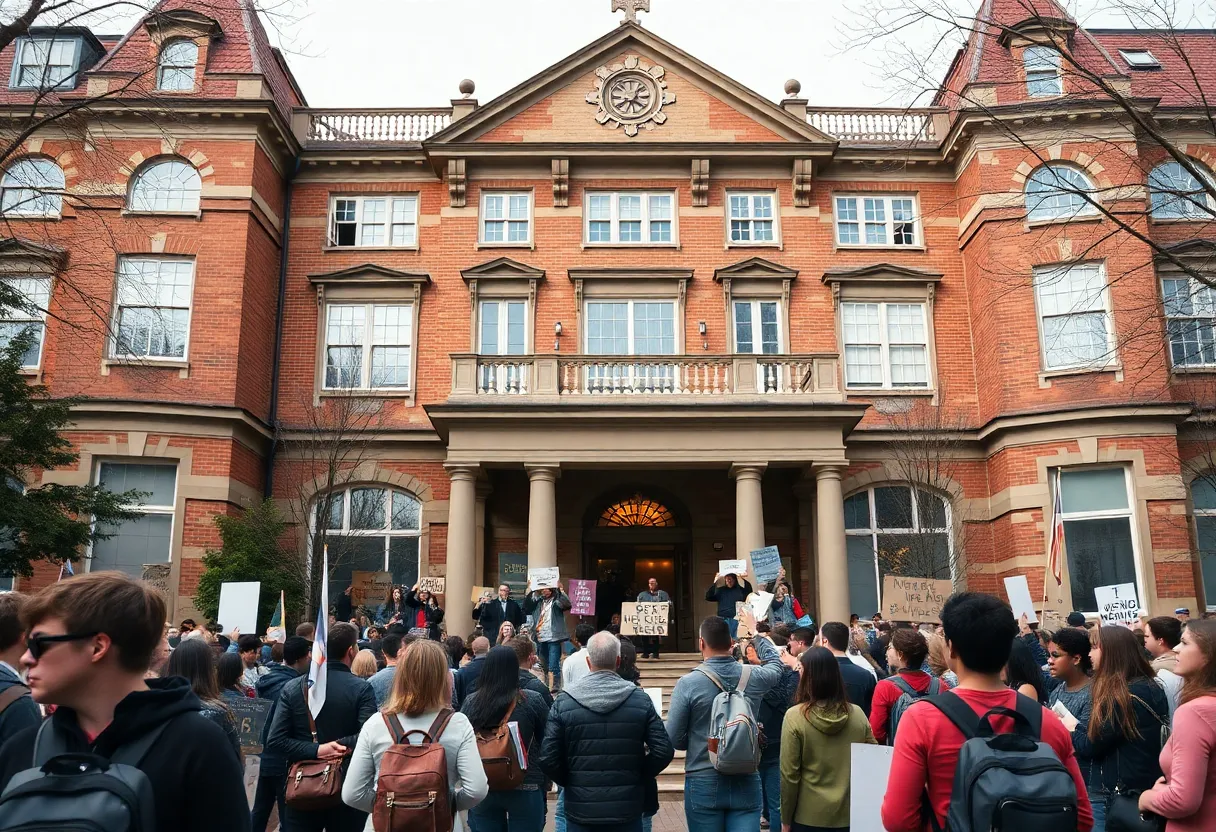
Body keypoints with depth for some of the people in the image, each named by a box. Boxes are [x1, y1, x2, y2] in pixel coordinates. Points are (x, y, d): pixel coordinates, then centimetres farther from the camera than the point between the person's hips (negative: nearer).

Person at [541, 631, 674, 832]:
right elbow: (664, 751, -7)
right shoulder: (640, 699, -5)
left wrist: (569, 783, 9)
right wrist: (639, 778, 9)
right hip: (627, 810, 1)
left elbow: (548, 758, -9)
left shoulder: (563, 702, -7)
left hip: (580, 810, 0)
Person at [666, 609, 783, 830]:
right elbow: (775, 663, 20)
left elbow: (674, 739, -8)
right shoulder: (753, 678, -4)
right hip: (746, 783, 2)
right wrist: (755, 631, 35)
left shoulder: (688, 683, -13)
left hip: (703, 784, -1)